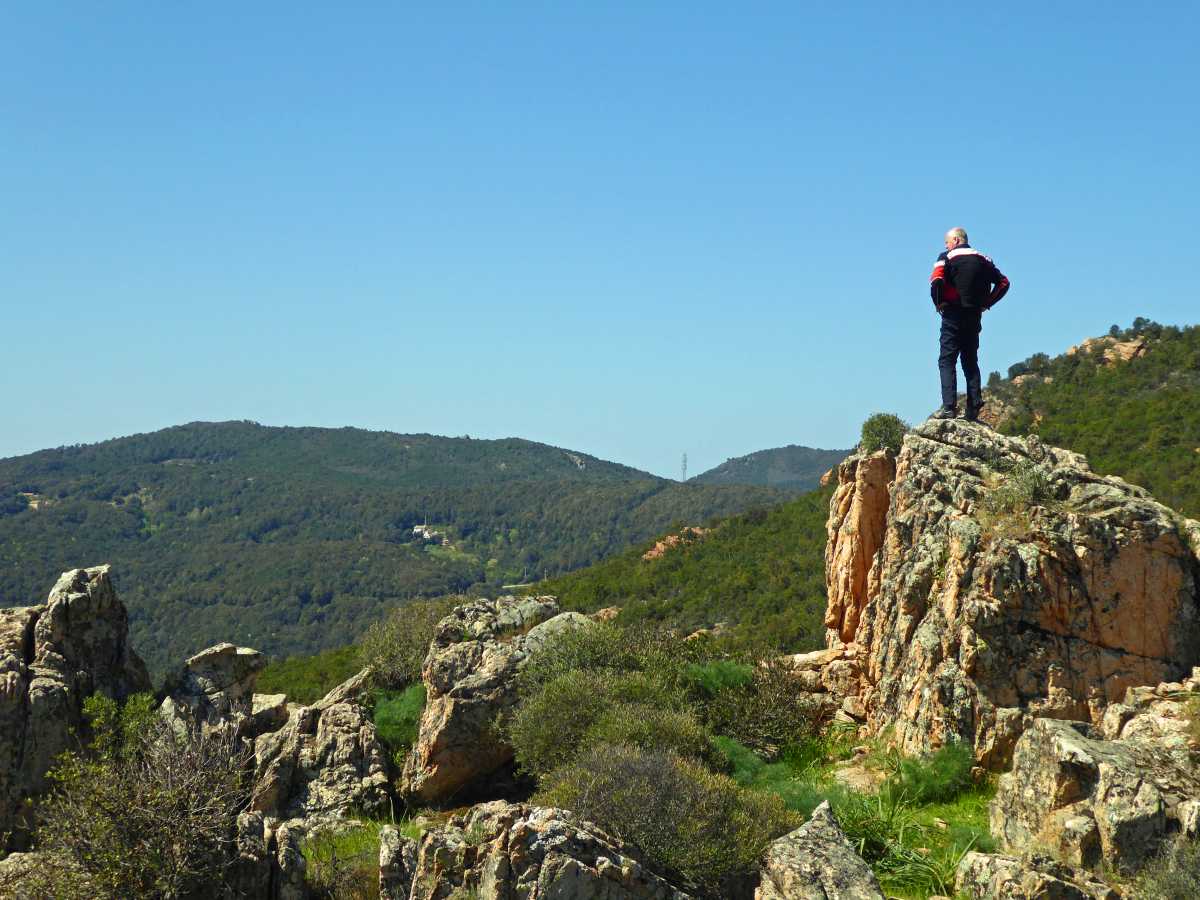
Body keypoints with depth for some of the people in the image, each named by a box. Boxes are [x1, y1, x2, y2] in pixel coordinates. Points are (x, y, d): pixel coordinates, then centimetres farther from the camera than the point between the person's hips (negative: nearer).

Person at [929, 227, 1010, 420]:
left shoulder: (947, 257, -2)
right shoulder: (982, 259, 14)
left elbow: (936, 281, -18)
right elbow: (1003, 282, 13)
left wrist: (939, 303, -4)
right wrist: (986, 303, 13)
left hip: (953, 315, -5)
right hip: (975, 316, 5)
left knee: (946, 361, -4)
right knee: (971, 362, 11)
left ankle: (949, 407, -16)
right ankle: (974, 408, 4)